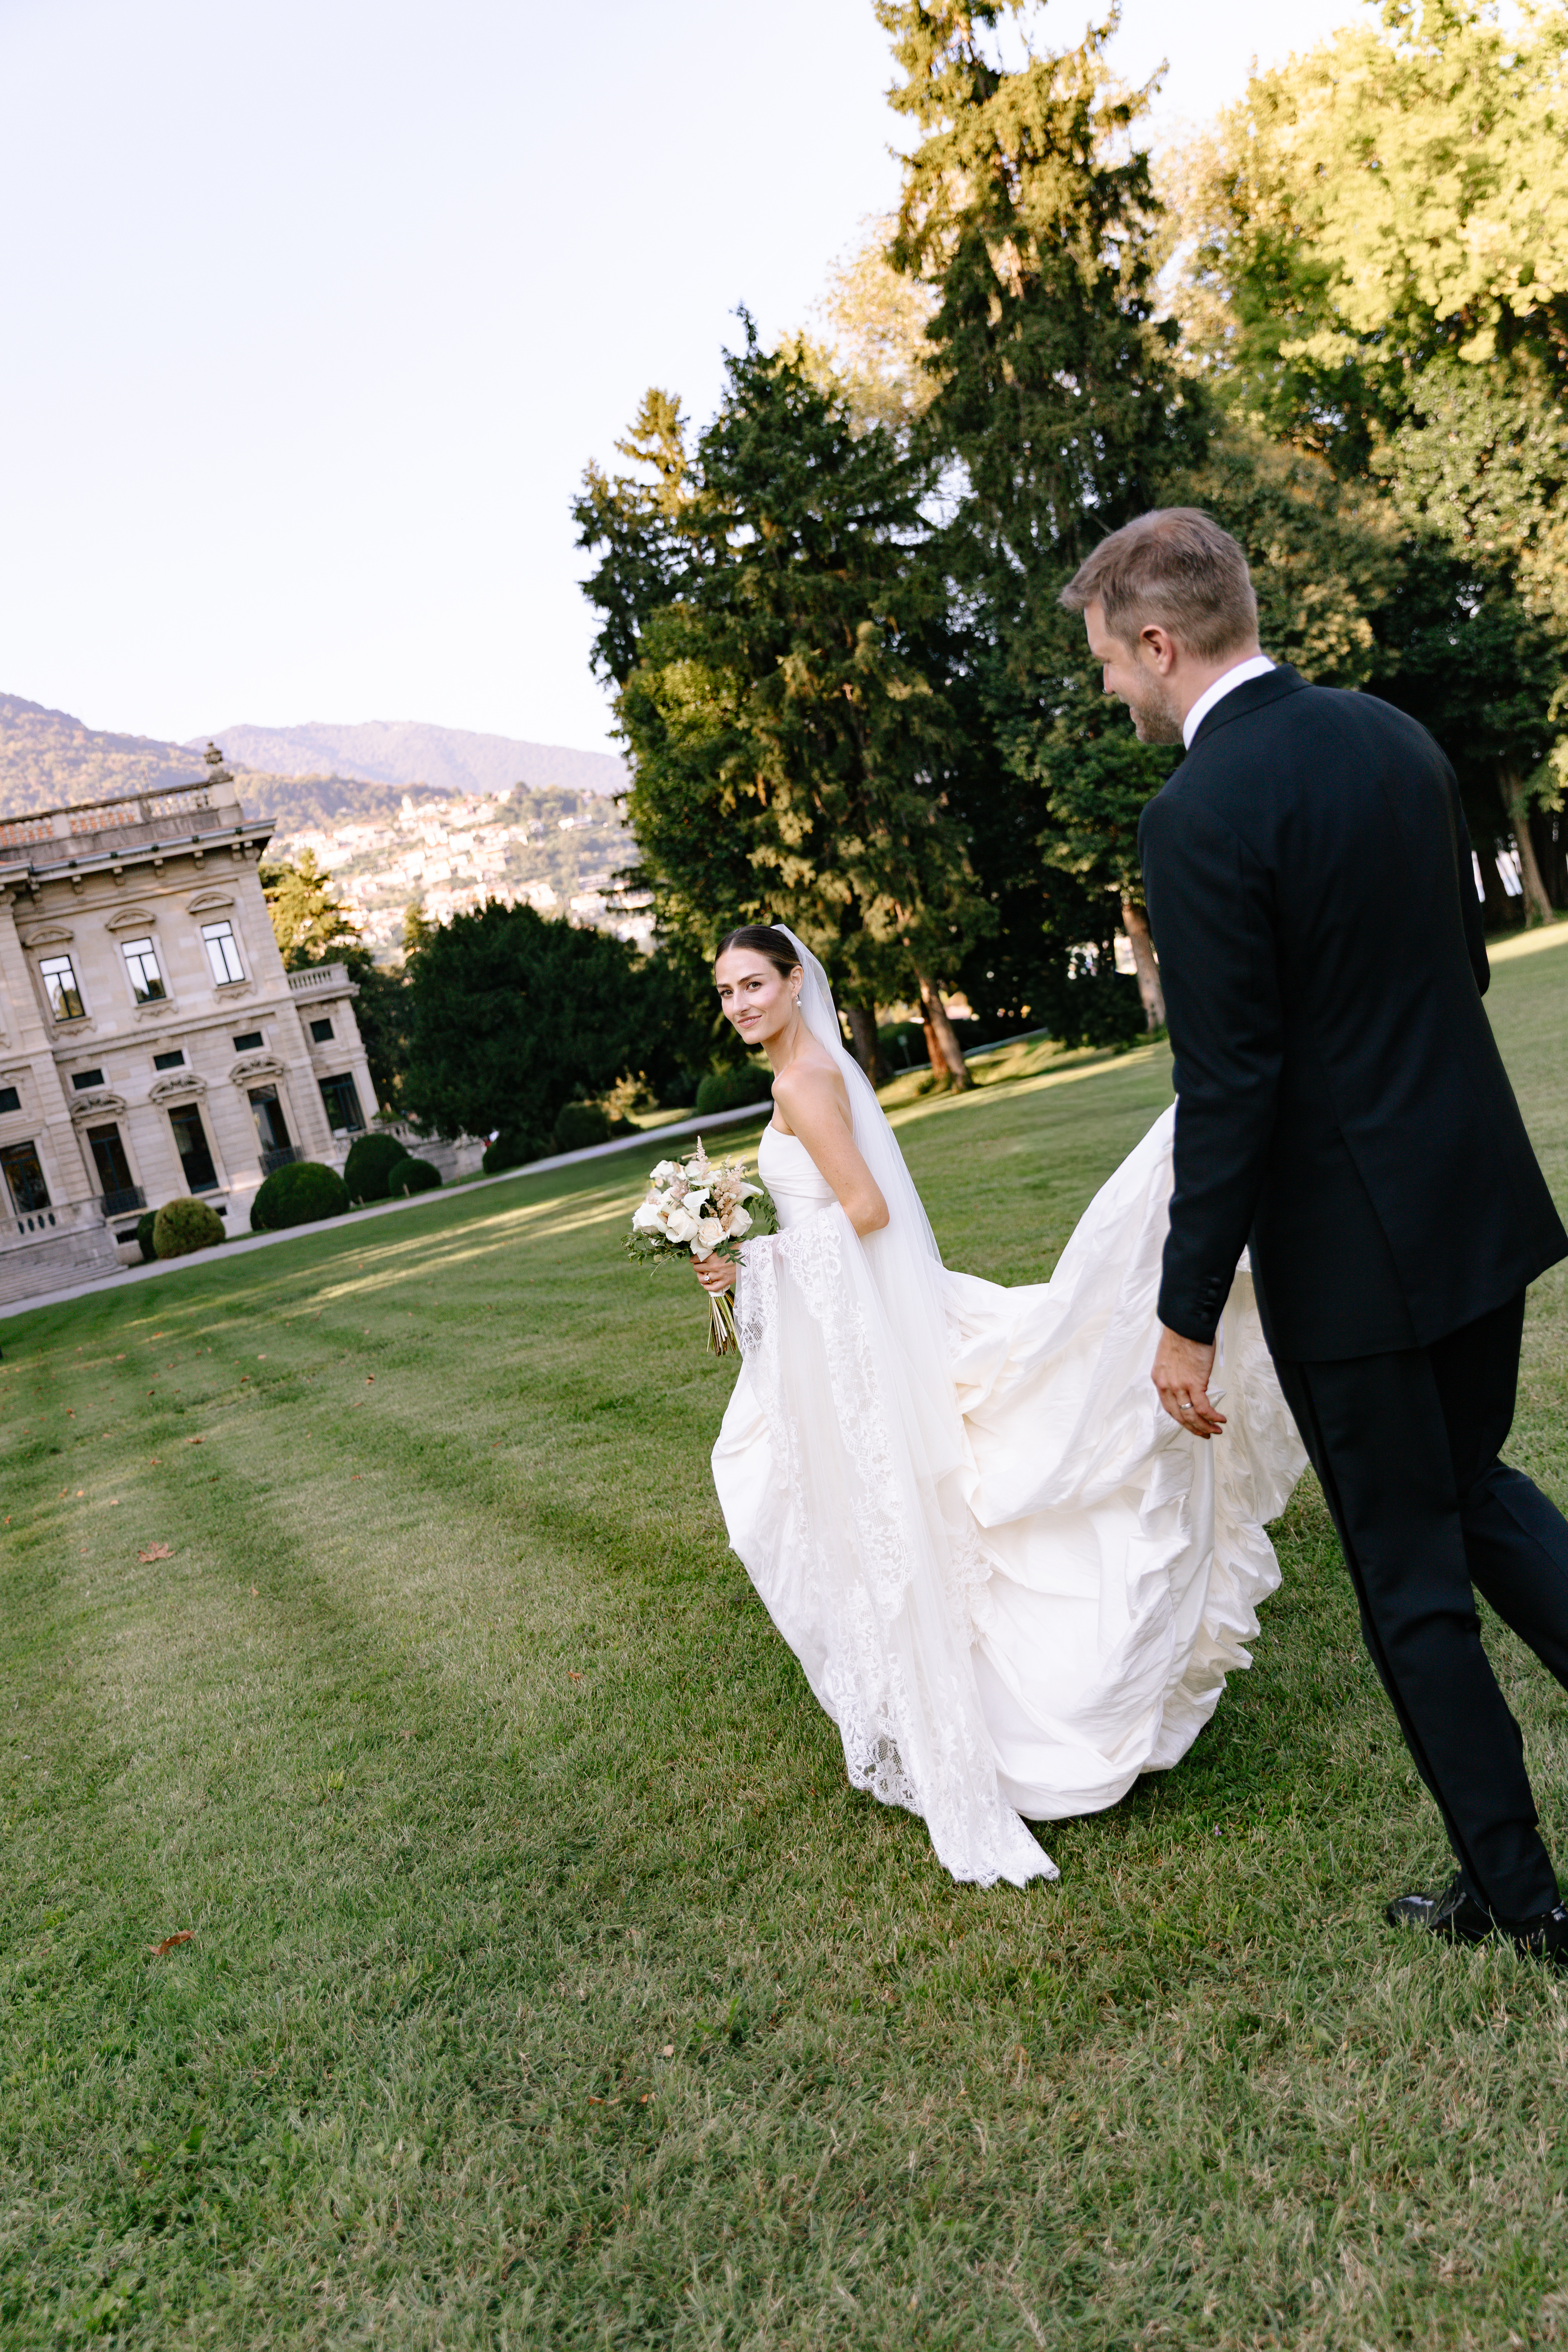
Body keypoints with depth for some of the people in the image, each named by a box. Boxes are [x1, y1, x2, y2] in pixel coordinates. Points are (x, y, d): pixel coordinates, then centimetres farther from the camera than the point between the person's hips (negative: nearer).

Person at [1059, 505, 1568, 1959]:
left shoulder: (1197, 819, -20)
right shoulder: (1397, 737, 5)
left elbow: (1231, 1094, -21)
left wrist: (1187, 1318, -11)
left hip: (1351, 1250, -8)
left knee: (1410, 1578, 10)